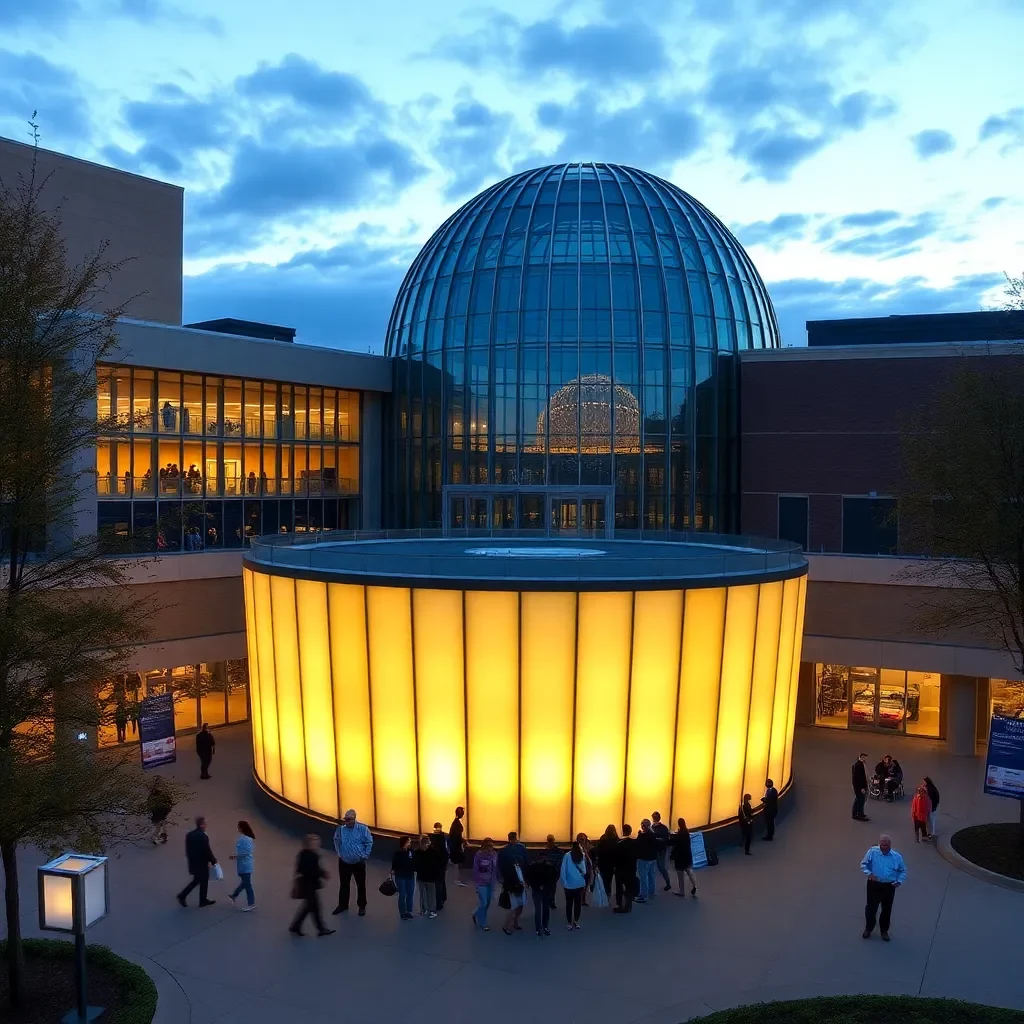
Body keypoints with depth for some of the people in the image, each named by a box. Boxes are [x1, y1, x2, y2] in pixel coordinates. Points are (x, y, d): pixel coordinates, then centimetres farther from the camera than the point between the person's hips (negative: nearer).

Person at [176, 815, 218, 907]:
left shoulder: (189, 835, 3)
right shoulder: (203, 836, -21)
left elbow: (187, 850, 9)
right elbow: (207, 851, -18)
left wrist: (190, 859, 19)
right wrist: (213, 861, -5)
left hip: (193, 863, 7)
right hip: (202, 864, -7)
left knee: (196, 880, 21)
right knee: (204, 882, 9)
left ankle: (182, 895, 9)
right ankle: (203, 901, 19)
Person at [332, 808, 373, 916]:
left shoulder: (362, 828, -18)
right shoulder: (340, 828, -14)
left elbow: (369, 842, -7)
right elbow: (336, 841, 6)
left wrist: (364, 855, -7)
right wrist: (339, 853, 5)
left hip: (359, 862, -2)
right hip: (344, 862, 2)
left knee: (361, 885, 9)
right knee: (344, 884, 15)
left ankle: (362, 906, 23)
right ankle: (342, 905, 31)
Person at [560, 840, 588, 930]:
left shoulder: (582, 855, -5)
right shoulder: (567, 856, -17)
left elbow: (584, 870, 0)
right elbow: (563, 871, -13)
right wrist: (564, 883, -12)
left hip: (580, 885, 3)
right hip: (569, 885, -3)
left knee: (578, 903, 13)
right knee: (569, 904, 10)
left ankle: (576, 921, 30)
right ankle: (569, 922, 25)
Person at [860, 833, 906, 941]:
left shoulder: (897, 857, -5)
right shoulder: (872, 852, -11)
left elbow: (903, 871, 9)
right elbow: (863, 864, -3)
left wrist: (899, 881, -6)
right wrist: (869, 873, -19)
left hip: (889, 886, 1)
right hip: (874, 885, -1)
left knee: (887, 909, 14)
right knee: (871, 907, 9)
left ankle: (884, 931, 34)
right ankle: (868, 928, 32)